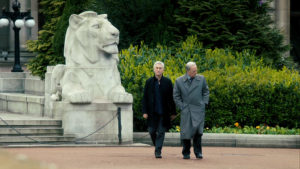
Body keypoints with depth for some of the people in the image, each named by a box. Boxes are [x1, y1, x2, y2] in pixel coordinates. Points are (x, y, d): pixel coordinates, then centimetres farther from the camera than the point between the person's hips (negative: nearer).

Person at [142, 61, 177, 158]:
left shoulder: (167, 82, 1)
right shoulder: (149, 82, 3)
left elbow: (171, 98, 4)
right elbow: (145, 98, 4)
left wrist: (173, 112, 2)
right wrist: (145, 112, -3)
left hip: (163, 112, -1)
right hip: (152, 113, 1)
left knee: (161, 132, -2)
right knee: (152, 131, 4)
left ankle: (158, 151, 0)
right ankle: (157, 146, 29)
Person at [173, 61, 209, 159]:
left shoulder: (201, 79, 4)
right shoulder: (179, 81, 1)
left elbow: (206, 91, 16)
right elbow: (176, 96, 8)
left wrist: (204, 103, 6)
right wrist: (181, 106, 0)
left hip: (198, 109, 0)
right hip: (186, 110, 0)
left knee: (197, 130, -15)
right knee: (185, 132, -1)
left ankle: (198, 152, -7)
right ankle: (186, 153, 12)